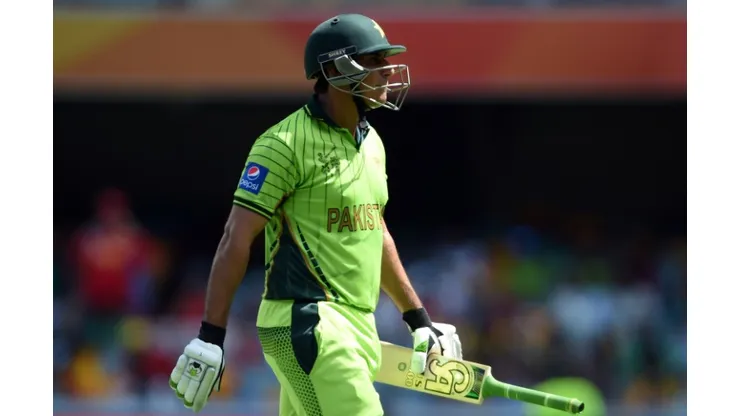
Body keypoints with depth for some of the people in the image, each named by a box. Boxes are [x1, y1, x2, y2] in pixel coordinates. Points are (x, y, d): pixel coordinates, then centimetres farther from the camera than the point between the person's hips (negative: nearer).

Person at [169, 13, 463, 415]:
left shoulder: (371, 143, 16)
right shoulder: (286, 143, -11)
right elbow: (236, 239, -13)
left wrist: (418, 319, 28)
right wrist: (210, 337, -18)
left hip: (359, 325, 8)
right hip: (305, 322, -8)